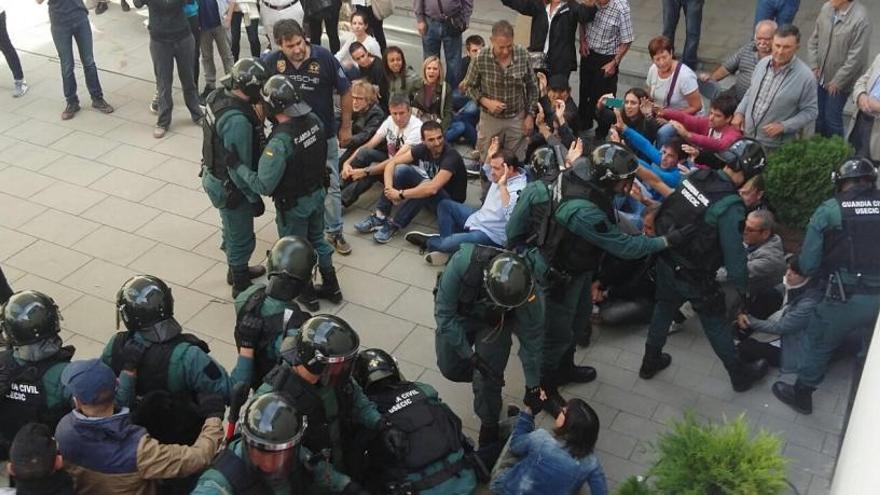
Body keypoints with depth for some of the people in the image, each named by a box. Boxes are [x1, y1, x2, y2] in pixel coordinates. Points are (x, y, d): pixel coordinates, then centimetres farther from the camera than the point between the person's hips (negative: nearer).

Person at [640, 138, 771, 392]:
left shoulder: (696, 176, -8)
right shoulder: (730, 206, -27)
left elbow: (669, 207, 5)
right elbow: (734, 252, -21)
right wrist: (742, 289, -6)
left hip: (666, 260, 6)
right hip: (693, 276, -6)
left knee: (664, 307, 28)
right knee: (716, 323, 14)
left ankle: (650, 361, 46)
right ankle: (740, 375, 35)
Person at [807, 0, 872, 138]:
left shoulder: (860, 19, -24)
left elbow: (856, 57, -21)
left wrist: (838, 81, -16)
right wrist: (814, 66, 0)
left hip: (840, 81, -6)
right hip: (821, 76, 6)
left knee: (832, 118, 4)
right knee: (819, 114, 18)